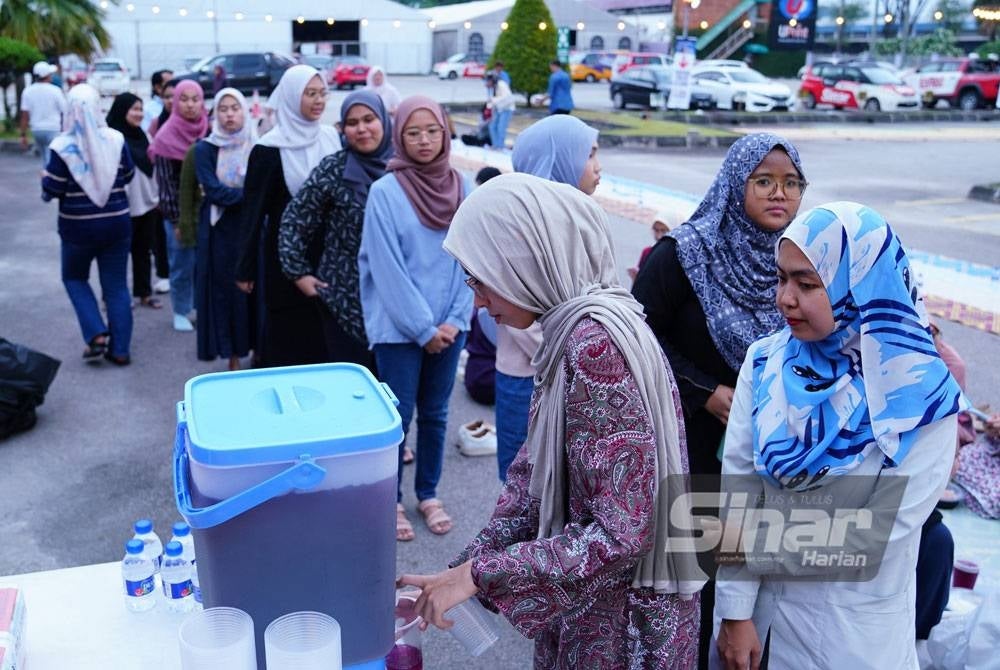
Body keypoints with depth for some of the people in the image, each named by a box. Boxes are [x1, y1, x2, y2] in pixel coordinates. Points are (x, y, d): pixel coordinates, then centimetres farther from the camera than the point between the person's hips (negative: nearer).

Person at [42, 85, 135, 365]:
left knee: (74, 278, 20)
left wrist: (45, 178, 12)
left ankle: (96, 334, 5)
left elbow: (51, 190, -10)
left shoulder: (62, 147, -14)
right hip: (116, 223, 2)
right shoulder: (116, 139, -7)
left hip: (78, 226, -2)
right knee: (116, 286, 11)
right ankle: (120, 349, 14)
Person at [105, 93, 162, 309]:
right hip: (125, 206, -7)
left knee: (144, 251, 13)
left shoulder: (142, 135, 11)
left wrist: (157, 196, 16)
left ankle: (144, 293, 23)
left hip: (147, 203, 7)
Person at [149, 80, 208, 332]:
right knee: (182, 264, 4)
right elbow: (167, 183, -9)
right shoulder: (166, 137, -9)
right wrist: (177, 220, -11)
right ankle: (181, 312, 20)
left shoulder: (209, 131, 0)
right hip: (179, 211, -3)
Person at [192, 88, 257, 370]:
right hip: (221, 231, -1)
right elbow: (214, 191, -11)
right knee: (226, 291, 2)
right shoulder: (204, 149, -1)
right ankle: (233, 357, 10)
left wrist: (227, 193, -17)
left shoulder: (257, 147, 4)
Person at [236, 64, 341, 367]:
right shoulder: (269, 150, -10)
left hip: (328, 250, 4)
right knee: (289, 332, 4)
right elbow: (254, 210, -7)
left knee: (327, 328, 10)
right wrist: (245, 268, -6)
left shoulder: (332, 138, 3)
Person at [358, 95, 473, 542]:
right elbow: (387, 268, -13)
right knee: (398, 416, 6)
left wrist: (455, 320, -6)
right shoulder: (385, 191, -10)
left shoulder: (462, 190, 2)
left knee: (435, 414, 15)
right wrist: (424, 327, -13)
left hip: (449, 326, 4)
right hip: (399, 326, -4)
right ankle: (391, 501, 23)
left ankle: (428, 494, 31)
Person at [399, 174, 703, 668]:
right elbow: (535, 475, 6)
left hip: (621, 617, -8)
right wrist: (462, 571, 0)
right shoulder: (572, 330, 2)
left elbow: (622, 534, -27)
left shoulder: (596, 343, -26)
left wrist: (478, 573, -21)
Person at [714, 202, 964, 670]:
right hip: (758, 602, 3)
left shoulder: (923, 397, -16)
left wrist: (750, 552, -12)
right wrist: (736, 611, -12)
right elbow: (738, 486, -9)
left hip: (854, 629, -2)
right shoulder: (765, 362, -7)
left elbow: (874, 540, -17)